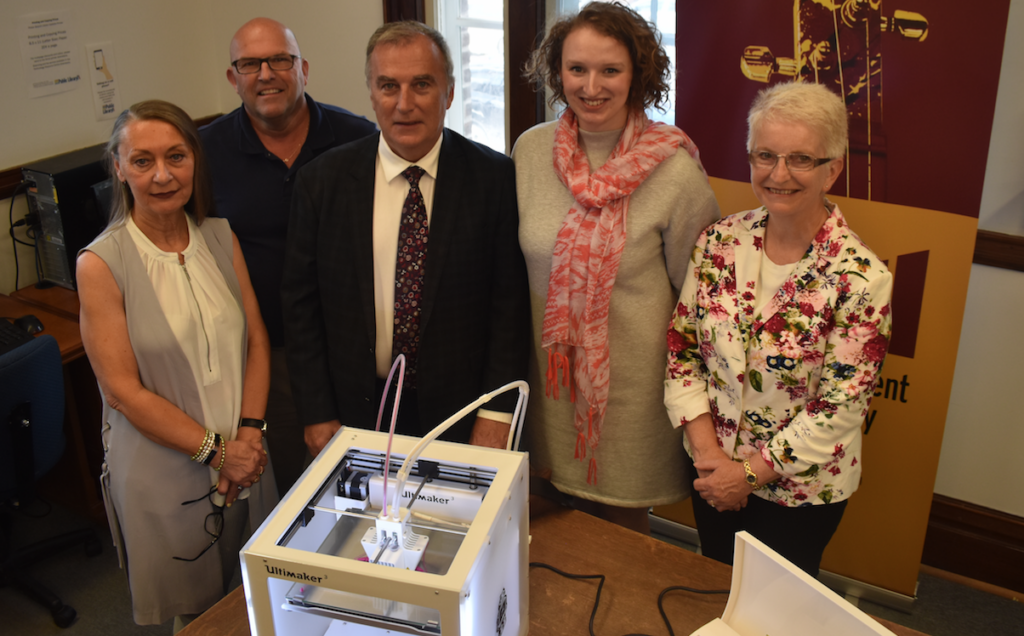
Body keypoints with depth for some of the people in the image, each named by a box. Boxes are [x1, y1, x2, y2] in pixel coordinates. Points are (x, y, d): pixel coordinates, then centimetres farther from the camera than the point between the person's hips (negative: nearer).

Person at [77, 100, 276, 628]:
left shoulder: (221, 237, 1)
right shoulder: (101, 264, -14)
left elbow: (256, 340, 2)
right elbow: (124, 391, -14)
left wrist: (248, 434, -9)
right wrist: (216, 451, -15)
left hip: (243, 455, 4)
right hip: (164, 468, -4)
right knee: (195, 613, 15)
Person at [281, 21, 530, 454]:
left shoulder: (495, 178, -8)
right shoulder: (322, 181, -4)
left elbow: (510, 301, -7)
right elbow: (301, 304, -1)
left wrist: (496, 413, -11)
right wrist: (317, 415, -2)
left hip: (460, 413, -1)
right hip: (356, 413, 1)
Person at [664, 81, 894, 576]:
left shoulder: (860, 277, -22)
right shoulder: (720, 241, -9)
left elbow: (839, 407, -19)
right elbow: (682, 349, -5)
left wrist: (750, 472, -16)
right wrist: (706, 450, -13)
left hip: (799, 487, -3)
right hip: (713, 476, 4)